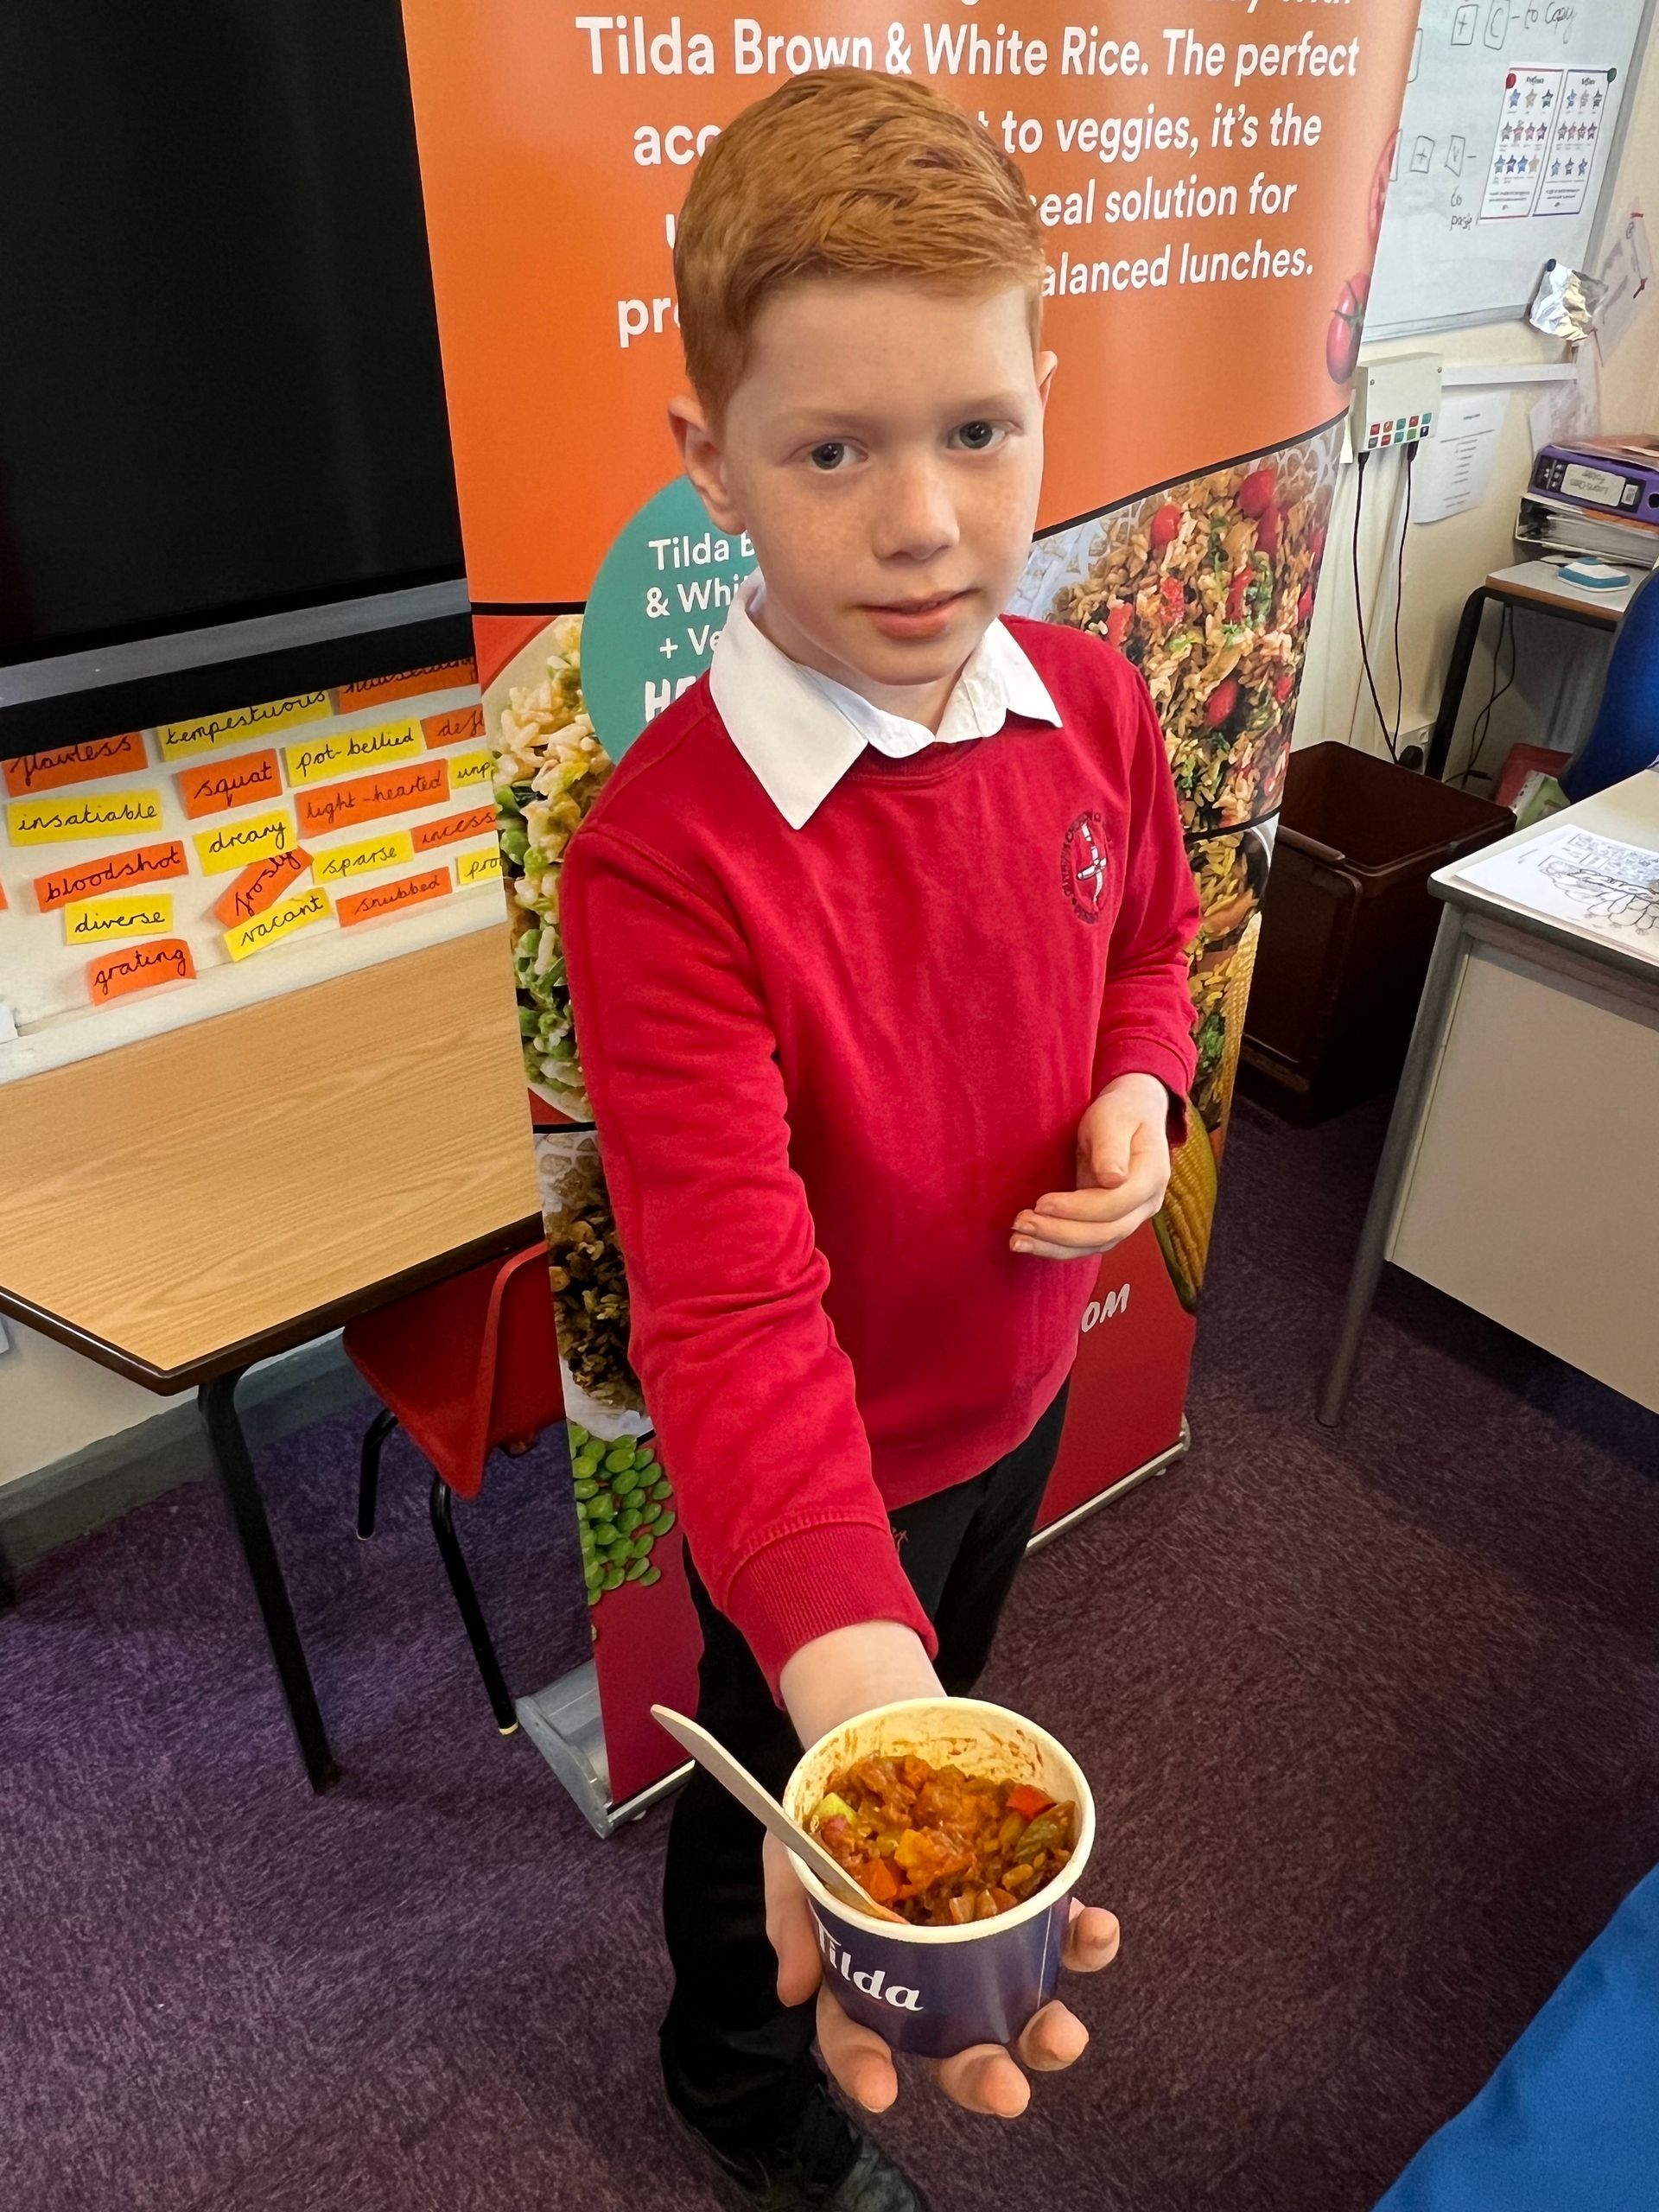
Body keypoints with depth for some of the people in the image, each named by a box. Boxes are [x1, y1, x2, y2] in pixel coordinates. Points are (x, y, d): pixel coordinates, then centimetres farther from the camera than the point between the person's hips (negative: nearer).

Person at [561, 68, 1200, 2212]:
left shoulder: (1092, 705, -13)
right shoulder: (664, 852, -33)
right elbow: (730, 1307, -38)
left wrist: (1140, 1093, -15)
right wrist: (849, 1678, -51)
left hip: (1021, 1376, 6)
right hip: (811, 1470, -5)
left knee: (952, 1705, 35)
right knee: (785, 1794, 24)